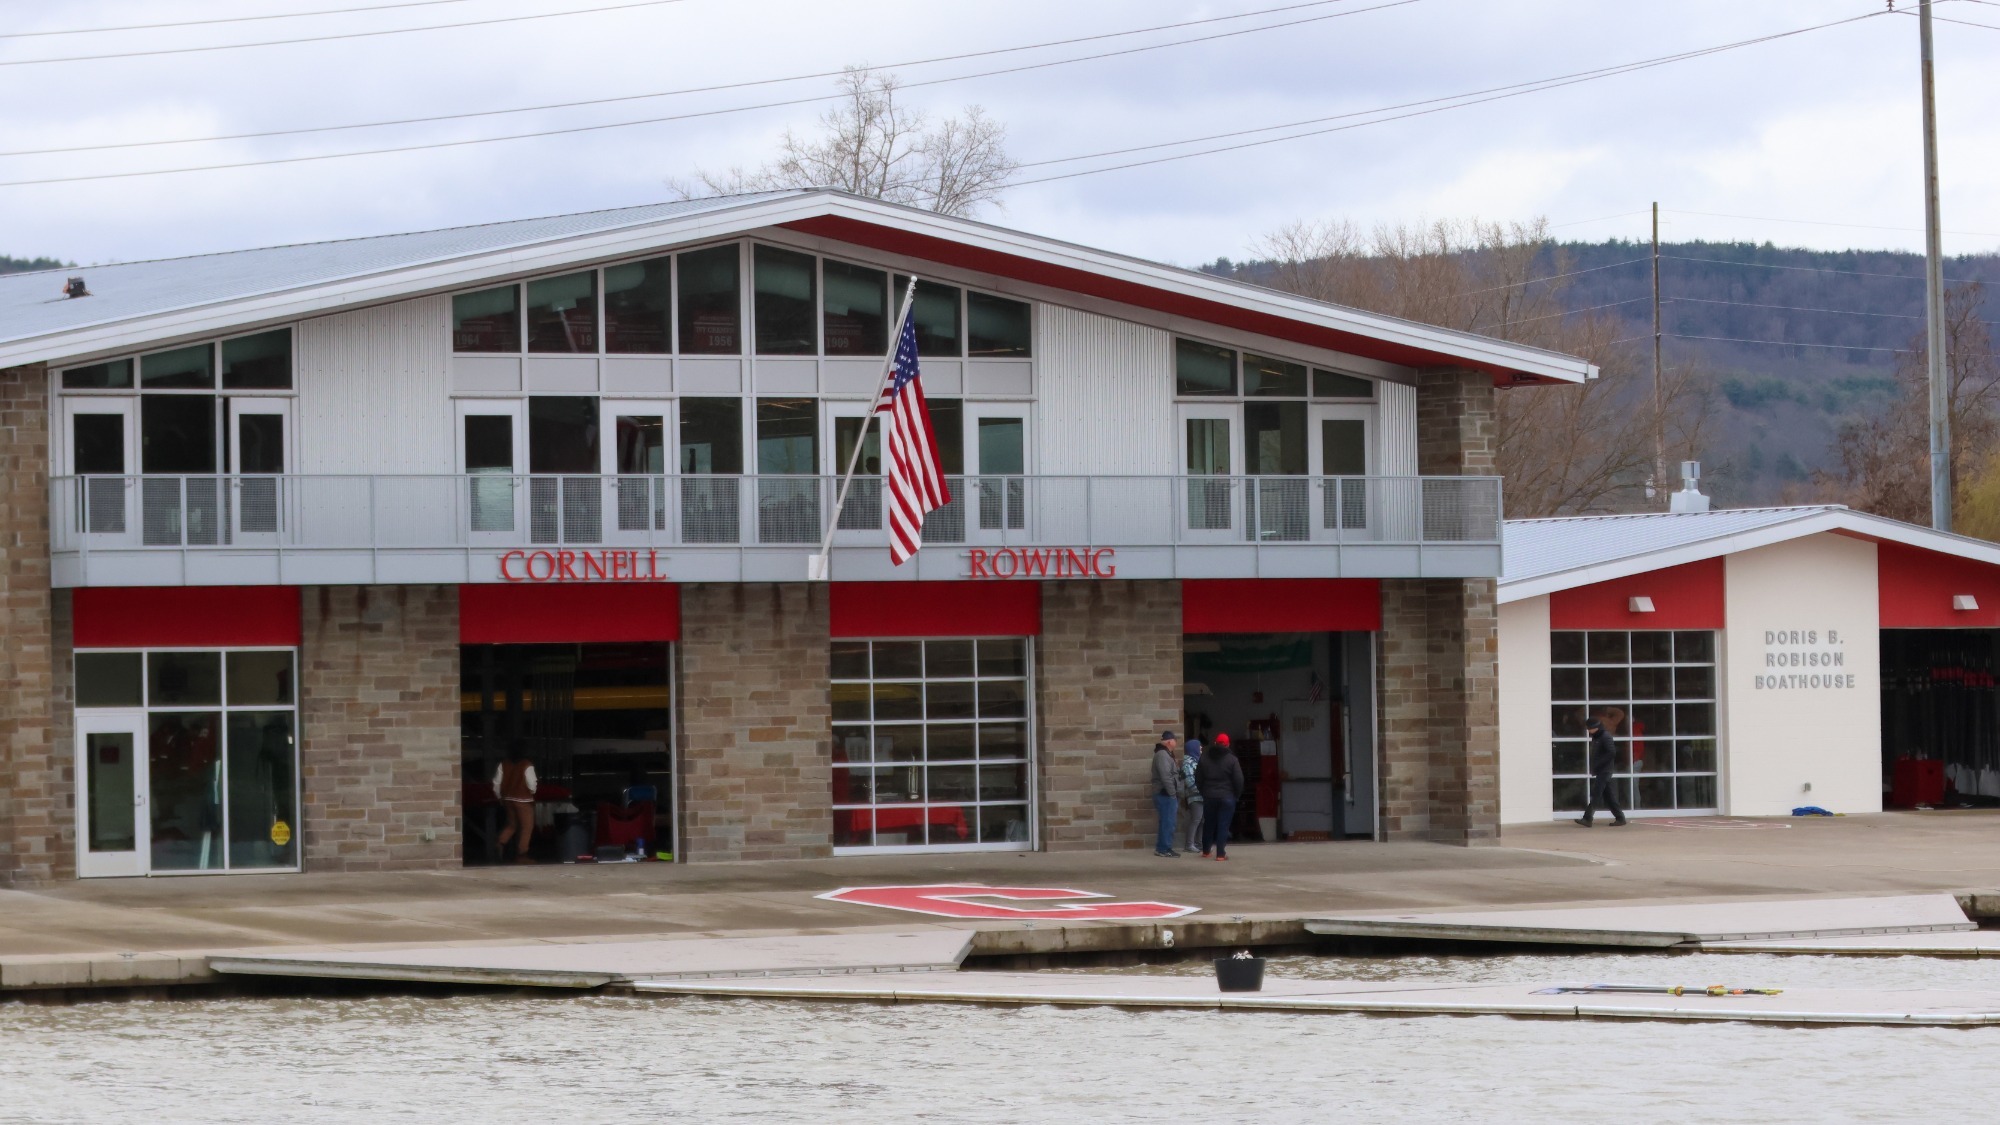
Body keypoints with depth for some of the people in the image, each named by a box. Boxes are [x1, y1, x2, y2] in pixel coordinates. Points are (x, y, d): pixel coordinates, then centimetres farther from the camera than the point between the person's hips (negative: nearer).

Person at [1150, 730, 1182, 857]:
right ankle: (1164, 849, -6)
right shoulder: (1162, 755, -15)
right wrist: (1172, 793, -20)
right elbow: (1165, 776, -22)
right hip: (1166, 794, -11)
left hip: (1168, 795, 11)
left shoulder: (1167, 754, 19)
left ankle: (1162, 848, 19)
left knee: (1166, 823, 14)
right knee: (1168, 823, -8)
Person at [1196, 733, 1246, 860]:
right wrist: (1237, 795, 3)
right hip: (1227, 797, -4)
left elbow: (1198, 779, 7)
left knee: (1208, 824, 16)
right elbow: (1239, 780, -10)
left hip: (1209, 797, 4)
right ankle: (1220, 854, -5)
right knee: (1223, 826, -2)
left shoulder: (1204, 758, 5)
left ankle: (1205, 851, 25)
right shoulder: (1231, 759, -8)